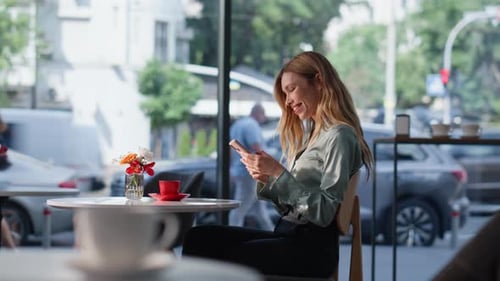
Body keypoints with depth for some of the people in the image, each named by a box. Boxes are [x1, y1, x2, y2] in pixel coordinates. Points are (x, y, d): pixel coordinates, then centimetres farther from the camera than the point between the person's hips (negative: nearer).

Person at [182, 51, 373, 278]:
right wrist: (266, 180, 1)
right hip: (287, 234, 8)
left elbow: (324, 213, -16)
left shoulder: (338, 136, -7)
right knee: (199, 237, -10)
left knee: (225, 256, -26)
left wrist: (279, 173, -17)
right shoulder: (309, 134, 21)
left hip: (312, 248, -8)